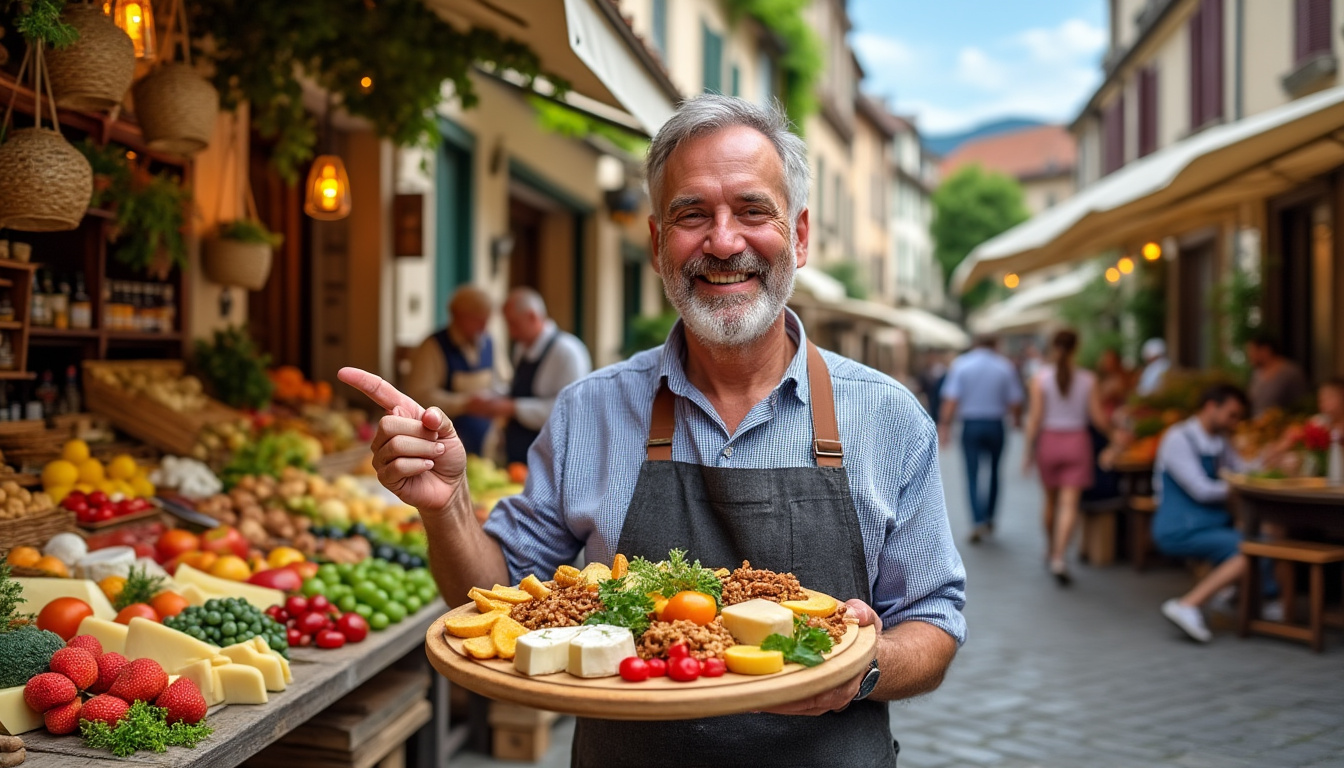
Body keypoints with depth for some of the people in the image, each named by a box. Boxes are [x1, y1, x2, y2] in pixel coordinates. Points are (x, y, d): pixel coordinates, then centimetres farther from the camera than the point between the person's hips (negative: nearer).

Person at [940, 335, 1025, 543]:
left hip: (970, 425, -1)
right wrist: (1017, 419, 20)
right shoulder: (1005, 366, 1)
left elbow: (951, 399, -9)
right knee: (993, 472, 14)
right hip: (995, 424, 1)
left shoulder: (960, 364, -1)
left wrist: (945, 425, -7)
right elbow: (1015, 401, 2)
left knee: (973, 474, 0)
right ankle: (989, 518, 19)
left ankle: (979, 521, -11)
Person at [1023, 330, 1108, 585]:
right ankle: (1060, 558, -16)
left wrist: (1029, 449, -1)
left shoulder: (1041, 377, -6)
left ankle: (1051, 550, 34)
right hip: (1077, 441, -1)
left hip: (1049, 440, 1)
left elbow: (1035, 418, -8)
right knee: (1070, 504, -4)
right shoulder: (1088, 380, -5)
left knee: (1051, 499, 18)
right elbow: (1098, 418, -4)